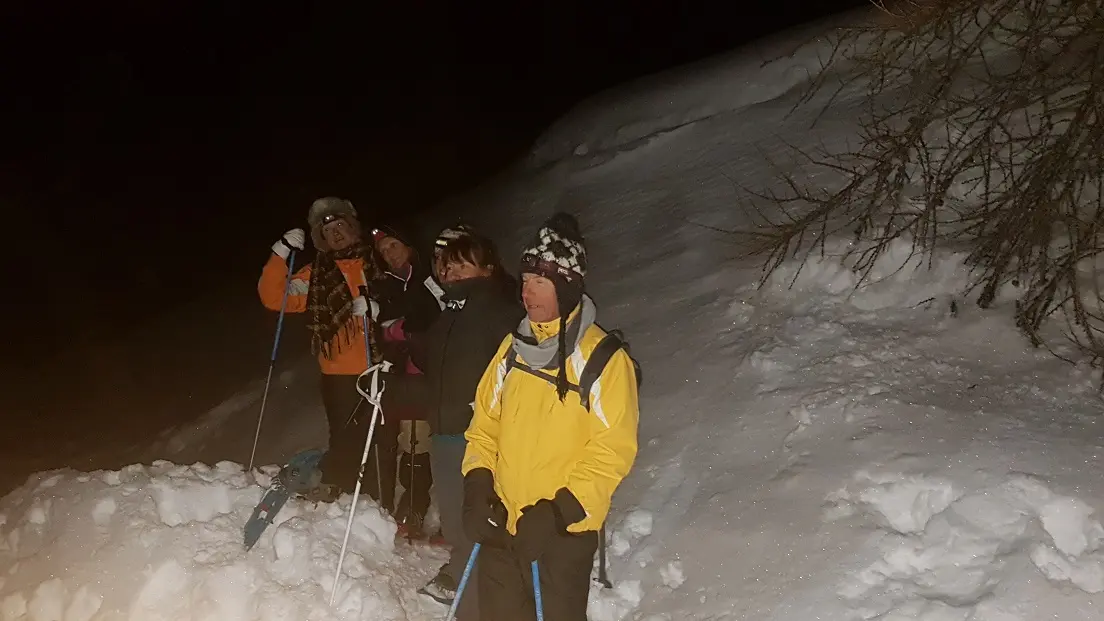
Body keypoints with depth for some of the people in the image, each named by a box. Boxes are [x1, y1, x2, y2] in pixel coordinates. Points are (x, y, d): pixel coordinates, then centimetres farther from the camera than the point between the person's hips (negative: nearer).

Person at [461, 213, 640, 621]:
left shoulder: (603, 357, -12)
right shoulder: (514, 347, 7)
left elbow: (613, 449, -15)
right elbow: (485, 422, 13)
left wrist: (561, 510, -20)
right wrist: (478, 486, 0)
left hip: (564, 530, -5)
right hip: (502, 523, 6)